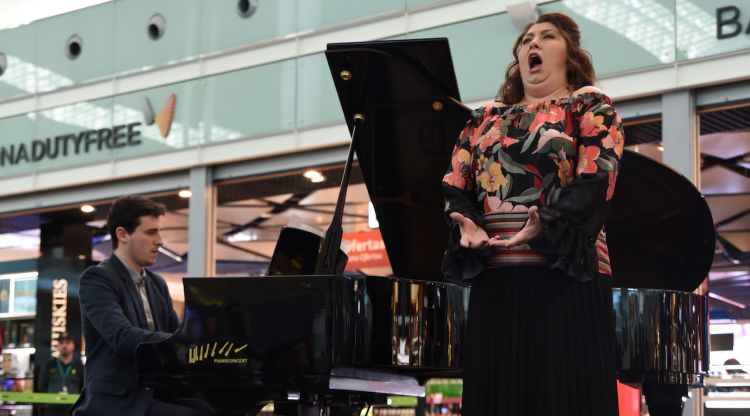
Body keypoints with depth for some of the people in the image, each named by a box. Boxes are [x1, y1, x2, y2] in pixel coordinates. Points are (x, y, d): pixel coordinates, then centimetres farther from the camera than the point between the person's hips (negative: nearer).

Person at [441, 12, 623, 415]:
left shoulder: (591, 107, 9)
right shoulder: (485, 118, 22)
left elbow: (597, 179, -7)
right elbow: (455, 183, 13)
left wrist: (548, 226, -22)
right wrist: (466, 224, -9)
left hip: (565, 270, -4)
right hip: (494, 274, 4)